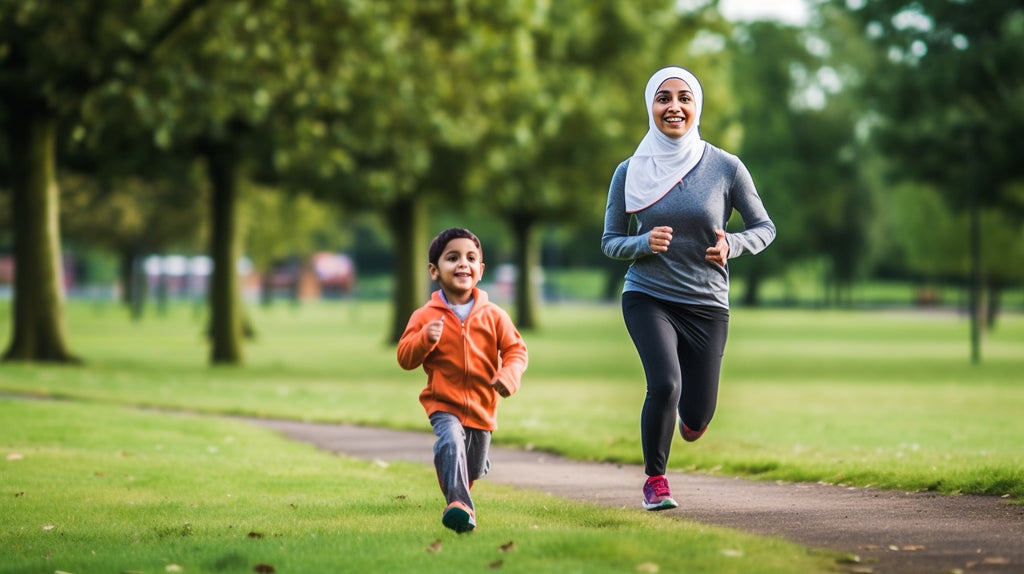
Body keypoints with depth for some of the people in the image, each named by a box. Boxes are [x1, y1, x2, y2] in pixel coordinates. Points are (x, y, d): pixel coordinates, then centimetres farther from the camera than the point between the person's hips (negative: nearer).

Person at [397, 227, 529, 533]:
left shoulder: (493, 315, -3)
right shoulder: (426, 316, -7)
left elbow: (515, 349, 0)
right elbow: (405, 358, -6)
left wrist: (509, 375, -21)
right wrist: (425, 339, -25)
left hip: (482, 405, 3)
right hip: (444, 404, -3)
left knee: (474, 468, 17)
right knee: (450, 442, -33)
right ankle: (459, 504, -37)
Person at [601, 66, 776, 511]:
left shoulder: (726, 168, -5)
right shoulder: (630, 172, -3)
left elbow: (765, 227, 5)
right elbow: (610, 242, 5)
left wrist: (732, 245, -16)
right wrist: (644, 243, -17)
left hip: (707, 305, 1)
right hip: (648, 298, -1)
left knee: (696, 419, 1)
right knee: (664, 383, -26)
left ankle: (685, 416, 42)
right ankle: (654, 479, -2)